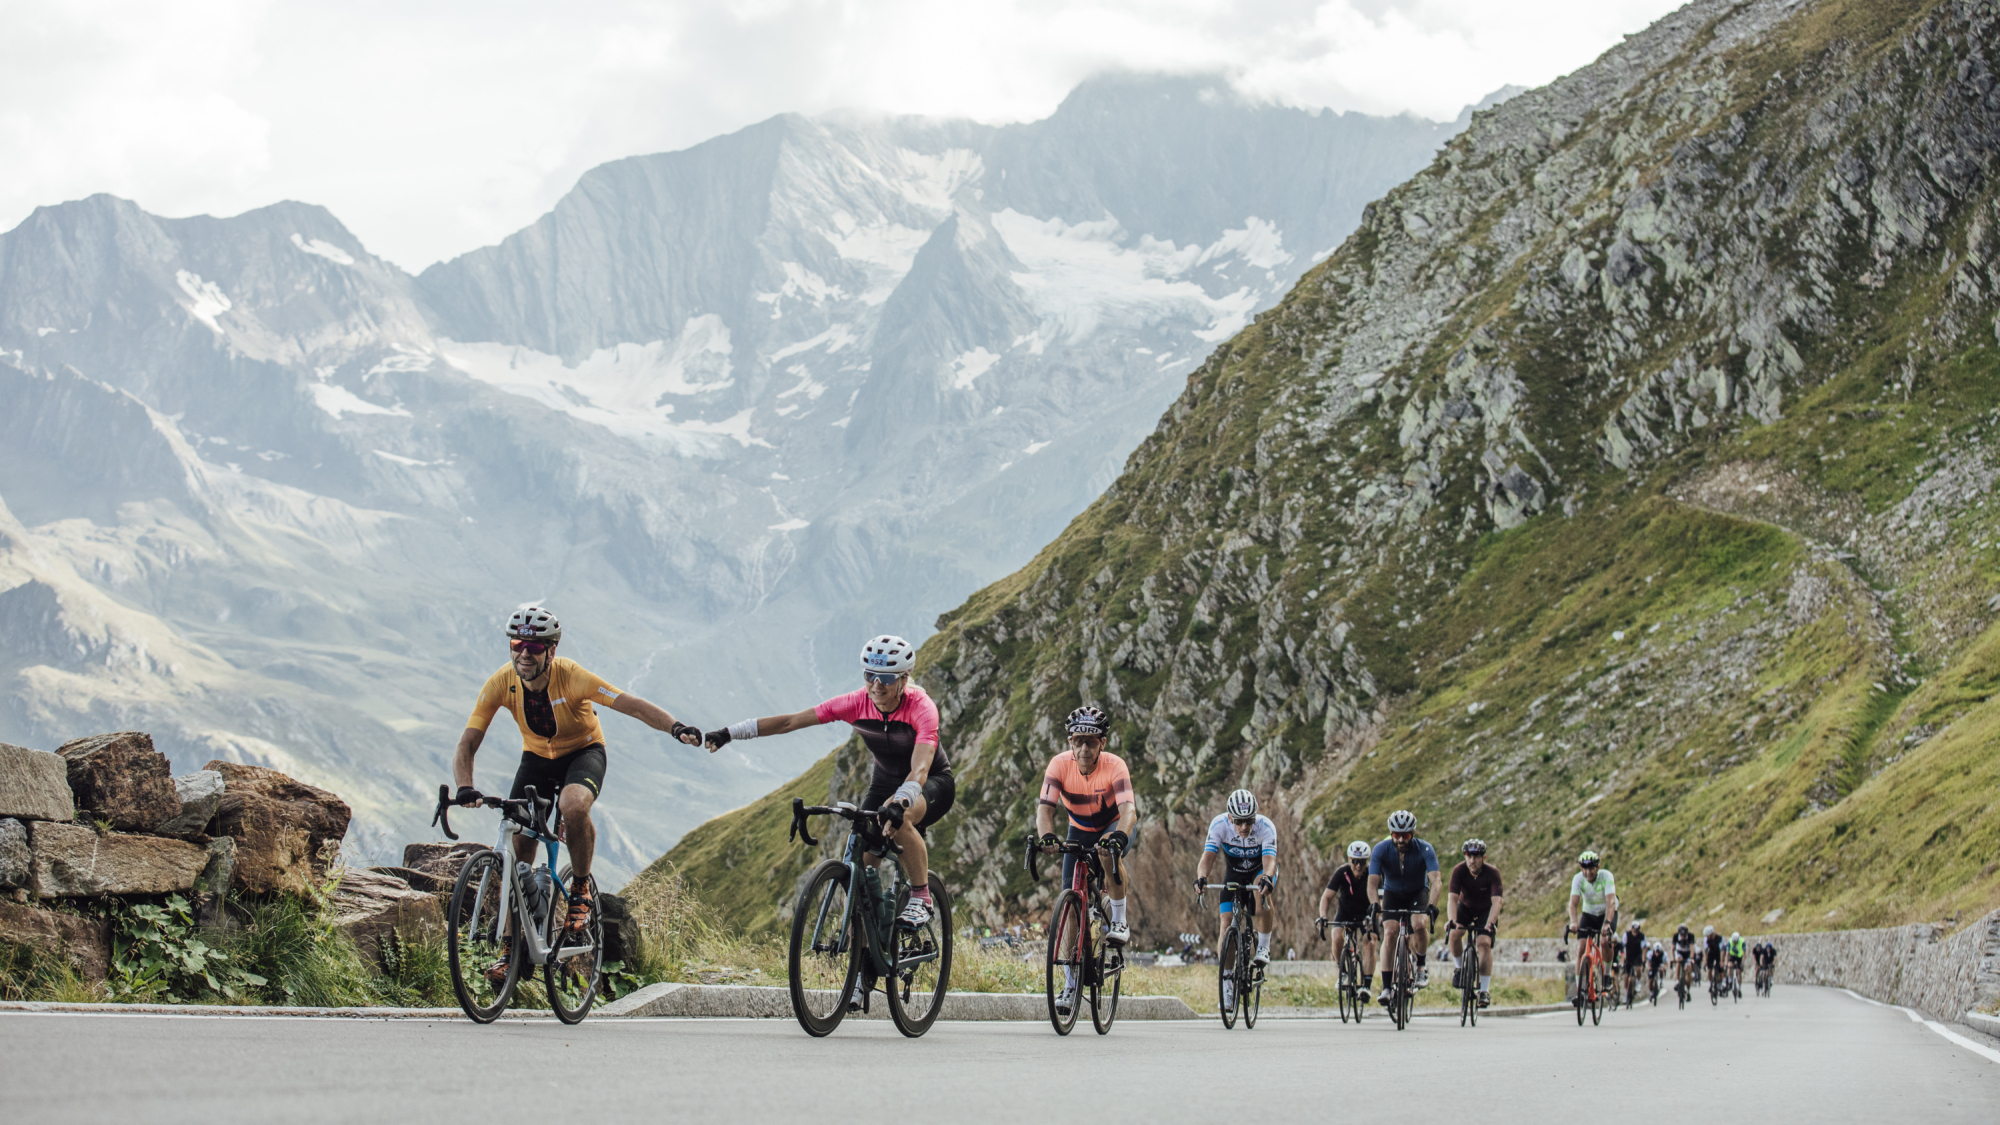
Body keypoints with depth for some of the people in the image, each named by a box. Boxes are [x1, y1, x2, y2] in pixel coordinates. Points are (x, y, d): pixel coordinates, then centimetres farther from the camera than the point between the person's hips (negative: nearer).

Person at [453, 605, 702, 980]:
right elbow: (466, 744, -21)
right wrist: (465, 788, -40)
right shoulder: (500, 684, -22)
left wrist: (675, 727, -54)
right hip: (536, 757, 4)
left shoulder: (571, 677, -30)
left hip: (583, 752, -4)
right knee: (518, 846, -6)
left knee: (573, 806, -36)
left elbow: (633, 705, -36)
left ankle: (582, 889, -9)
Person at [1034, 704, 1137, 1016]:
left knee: (1110, 852, -39)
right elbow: (1045, 807, -33)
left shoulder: (1114, 766, -30)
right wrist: (1046, 835, -54)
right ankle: (1070, 984, 3)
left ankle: (1119, 922, -18)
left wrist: (1120, 836, -62)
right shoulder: (1060, 764, -25)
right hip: (1080, 830, 2)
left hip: (1115, 825, -2)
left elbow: (1128, 809, -42)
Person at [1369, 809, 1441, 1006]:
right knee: (1389, 932, -20)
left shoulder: (1425, 849, -26)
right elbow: (1372, 882, -29)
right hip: (1392, 893, 1)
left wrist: (1432, 905, -51)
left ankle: (1421, 966, -3)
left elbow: (1435, 880, -35)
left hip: (1418, 893, -1)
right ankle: (1387, 987, -18)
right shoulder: (1381, 850, -23)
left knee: (1419, 925, -29)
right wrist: (1375, 904, -49)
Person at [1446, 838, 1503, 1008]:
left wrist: (1490, 923, -51)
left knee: (1484, 943, -21)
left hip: (1486, 911, -2)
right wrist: (1452, 921, -49)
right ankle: (1459, 967, 3)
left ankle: (1485, 990, -15)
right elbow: (1453, 899, -32)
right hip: (1465, 907, 2)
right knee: (1454, 934, -24)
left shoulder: (1492, 873, -28)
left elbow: (1497, 901, -36)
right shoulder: (1459, 871, -25)